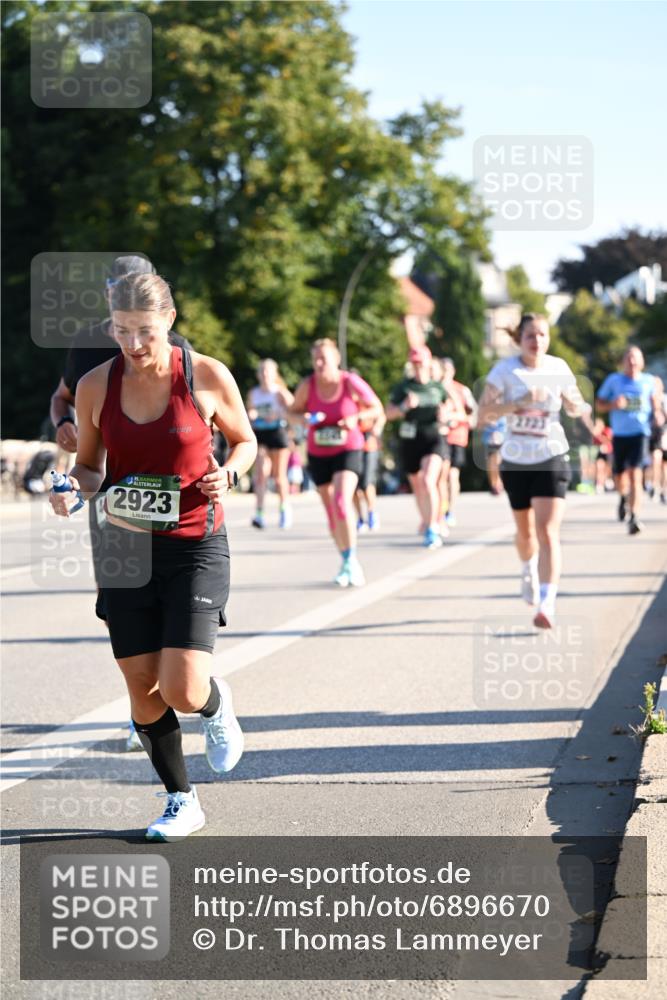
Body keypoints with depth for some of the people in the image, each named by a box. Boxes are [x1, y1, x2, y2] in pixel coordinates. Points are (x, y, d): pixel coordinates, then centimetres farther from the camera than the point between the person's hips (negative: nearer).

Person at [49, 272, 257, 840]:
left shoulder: (208, 377, -9)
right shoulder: (96, 386, -3)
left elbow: (246, 441, 7)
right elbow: (90, 466, 10)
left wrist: (227, 472, -13)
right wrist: (74, 488, -13)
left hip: (195, 546, -3)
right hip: (126, 546, 3)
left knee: (182, 691, -13)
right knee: (142, 685, 4)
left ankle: (217, 706, 25)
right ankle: (181, 801, 23)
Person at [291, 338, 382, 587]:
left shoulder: (351, 383, -12)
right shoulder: (308, 385, -8)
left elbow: (377, 409, -1)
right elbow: (294, 411, 6)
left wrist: (356, 417, -19)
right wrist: (306, 418, -17)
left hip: (348, 451, -3)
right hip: (318, 454, 3)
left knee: (342, 502, -24)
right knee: (331, 511, 9)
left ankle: (352, 560, -14)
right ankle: (345, 562, 27)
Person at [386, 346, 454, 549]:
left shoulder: (438, 387, 6)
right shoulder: (403, 386, 4)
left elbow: (450, 405, 21)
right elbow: (389, 413, 0)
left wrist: (446, 414, -2)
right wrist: (405, 406, -19)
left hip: (434, 439, -2)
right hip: (410, 440, 2)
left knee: (428, 481, -22)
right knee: (417, 486, 14)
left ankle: (432, 529, -23)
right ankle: (425, 521, 39)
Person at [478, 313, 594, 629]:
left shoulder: (558, 368, -3)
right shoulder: (505, 370, -8)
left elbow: (574, 405, 13)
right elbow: (483, 414, -15)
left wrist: (586, 413, -11)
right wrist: (518, 403, -27)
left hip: (551, 460, -1)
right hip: (516, 462, 1)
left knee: (547, 531, -16)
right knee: (525, 532, 18)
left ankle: (547, 605, -19)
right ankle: (529, 570, 52)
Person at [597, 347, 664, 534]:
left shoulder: (649, 381, 5)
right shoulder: (613, 380, 5)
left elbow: (655, 399, 23)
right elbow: (600, 405, 9)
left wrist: (657, 413, 3)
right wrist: (613, 404, -12)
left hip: (640, 433, -2)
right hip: (619, 434, 2)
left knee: (635, 474, -17)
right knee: (619, 476, 10)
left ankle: (634, 517, -19)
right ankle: (624, 496, 47)